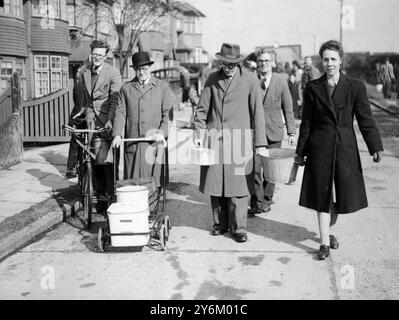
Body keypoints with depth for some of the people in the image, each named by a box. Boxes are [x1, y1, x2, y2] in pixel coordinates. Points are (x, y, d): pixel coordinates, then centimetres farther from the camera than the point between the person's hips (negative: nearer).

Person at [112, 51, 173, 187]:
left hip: (155, 141, -1)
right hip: (132, 144, 1)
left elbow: (168, 113, 4)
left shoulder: (162, 86, 9)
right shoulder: (126, 88, 14)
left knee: (154, 179, -3)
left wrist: (162, 132, -12)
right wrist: (117, 134, -7)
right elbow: (120, 113, 7)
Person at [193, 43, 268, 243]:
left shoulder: (250, 79, 1)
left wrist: (260, 143, -3)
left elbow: (257, 112, 0)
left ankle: (238, 228, 8)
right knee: (215, 182, 6)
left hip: (239, 140, -2)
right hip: (214, 139, 3)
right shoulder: (212, 79, 8)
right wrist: (198, 133, 1)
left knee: (238, 184, -3)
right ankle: (220, 223, 21)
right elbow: (202, 109, 11)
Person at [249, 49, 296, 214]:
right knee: (255, 168, -9)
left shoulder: (281, 80, 2)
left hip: (274, 131, 1)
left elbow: (288, 108, 5)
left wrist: (291, 132, 2)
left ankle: (266, 199, 24)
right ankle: (257, 201, 2)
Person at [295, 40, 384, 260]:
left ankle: (329, 230, 34)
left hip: (345, 147, 1)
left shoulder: (355, 87, 0)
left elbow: (366, 119, -1)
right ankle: (324, 242, 12)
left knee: (343, 193, 8)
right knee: (322, 194, 3)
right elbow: (306, 122, 6)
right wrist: (301, 151, 6)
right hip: (320, 148, 0)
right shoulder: (312, 88, 2)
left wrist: (375, 147, -9)